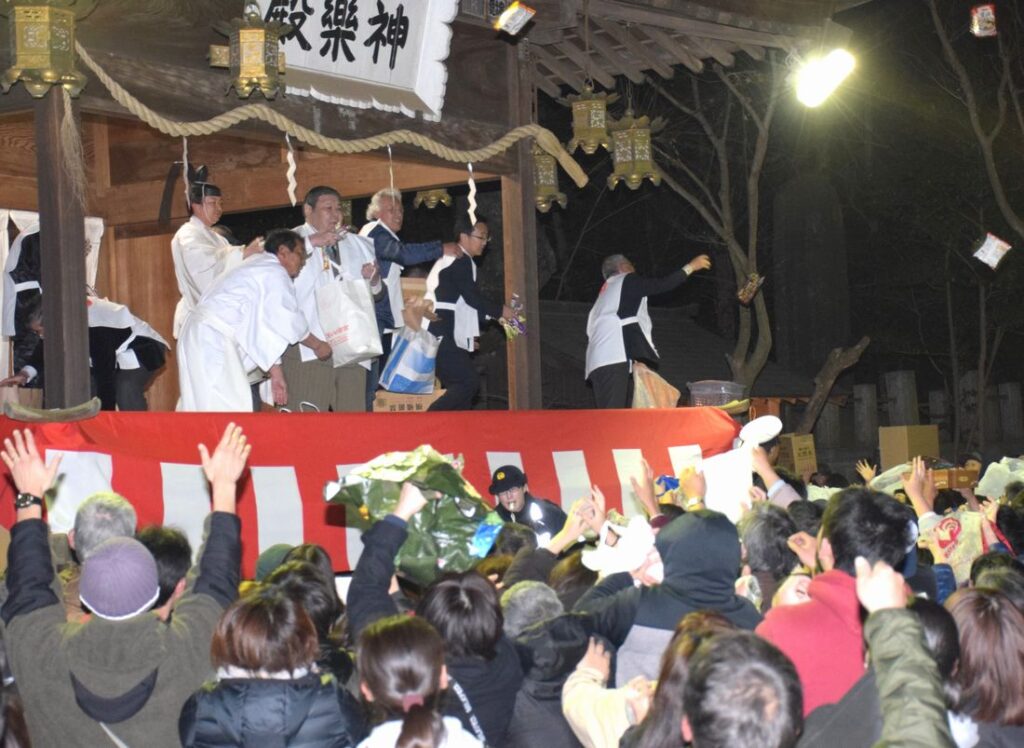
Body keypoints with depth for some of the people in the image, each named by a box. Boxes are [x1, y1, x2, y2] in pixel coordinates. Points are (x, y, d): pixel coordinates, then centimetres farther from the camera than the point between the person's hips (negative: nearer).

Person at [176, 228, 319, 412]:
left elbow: (264, 329, 24)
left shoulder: (260, 270, 24)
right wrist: (318, 345, 9)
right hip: (214, 343, -11)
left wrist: (276, 375, 21)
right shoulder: (275, 273, -6)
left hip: (202, 340, 11)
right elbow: (289, 322, -7)